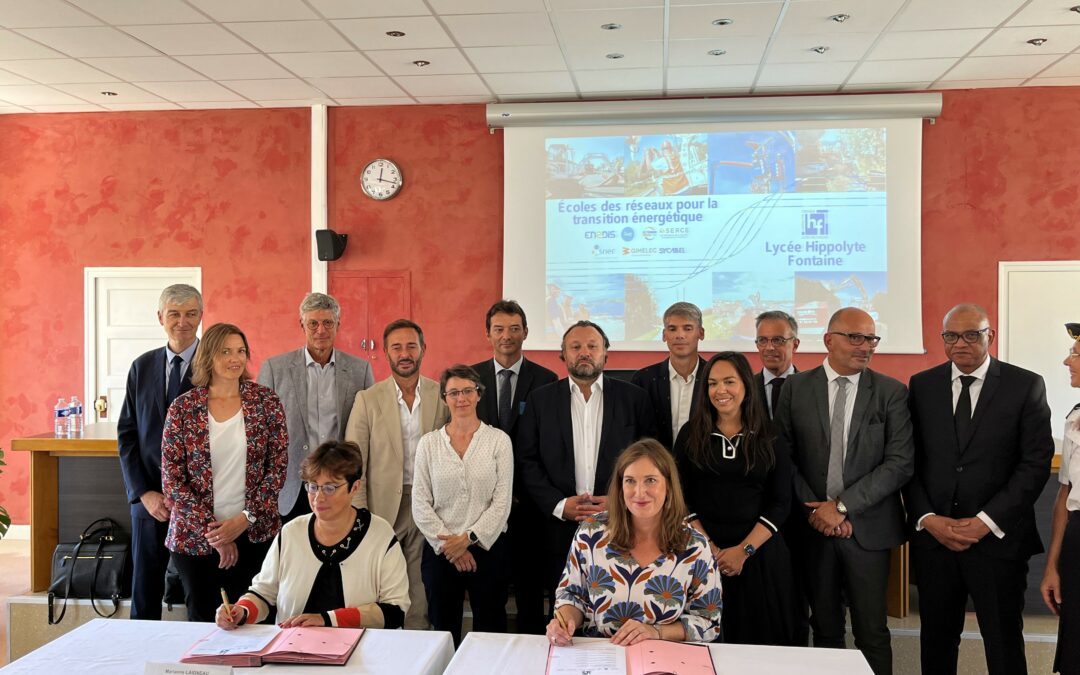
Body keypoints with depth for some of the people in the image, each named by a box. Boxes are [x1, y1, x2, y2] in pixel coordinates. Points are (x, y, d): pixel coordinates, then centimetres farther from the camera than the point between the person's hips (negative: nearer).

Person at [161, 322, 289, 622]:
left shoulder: (266, 400, -1)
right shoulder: (184, 407, -3)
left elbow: (278, 466, -2)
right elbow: (172, 478, -4)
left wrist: (245, 519, -11)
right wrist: (210, 531, -9)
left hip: (254, 533, 0)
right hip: (194, 536, 0)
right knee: (201, 619, 12)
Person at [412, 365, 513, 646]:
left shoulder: (498, 440, -1)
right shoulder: (428, 443, 3)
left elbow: (502, 501, -5)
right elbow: (420, 504, 0)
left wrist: (469, 538, -11)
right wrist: (447, 544, -8)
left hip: (488, 548, -1)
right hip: (440, 551, 1)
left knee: (490, 631, 6)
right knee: (443, 630, 10)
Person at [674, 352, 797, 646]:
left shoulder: (769, 439, 2)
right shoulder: (691, 434, 2)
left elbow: (780, 503, -1)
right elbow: (682, 498, -1)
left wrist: (744, 550, -11)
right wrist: (709, 548, -11)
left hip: (761, 553, 0)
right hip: (702, 552, 0)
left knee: (761, 638, 7)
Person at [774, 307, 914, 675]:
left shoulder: (892, 392, -2)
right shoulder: (796, 388, 0)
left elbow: (901, 463, -9)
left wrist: (842, 506, -14)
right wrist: (815, 508, -11)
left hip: (868, 527, -1)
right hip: (813, 526, 1)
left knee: (871, 632, 6)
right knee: (825, 629, 14)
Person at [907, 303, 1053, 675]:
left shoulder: (1026, 385, -1)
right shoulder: (921, 385, 5)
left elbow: (1036, 462, -6)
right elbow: (908, 461, 4)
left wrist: (987, 521, -13)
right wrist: (927, 518, -8)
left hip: (998, 539, -2)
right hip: (933, 537, 2)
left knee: (1004, 643, 10)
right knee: (936, 640, 13)